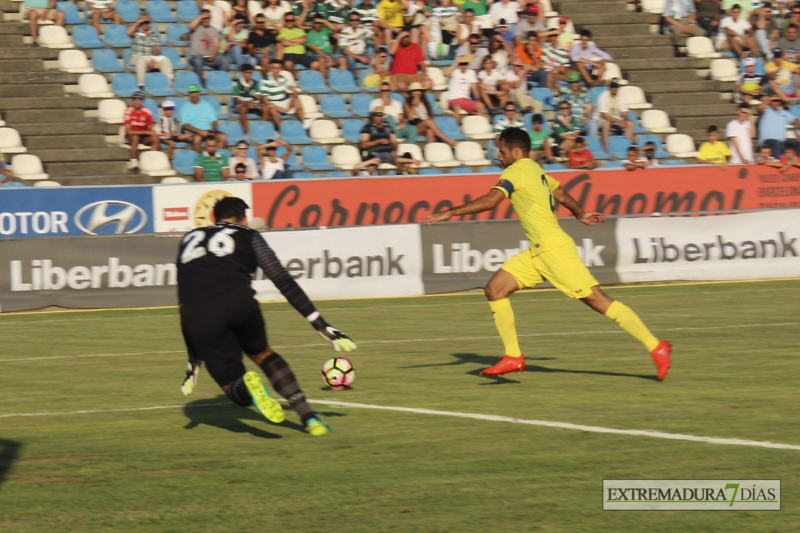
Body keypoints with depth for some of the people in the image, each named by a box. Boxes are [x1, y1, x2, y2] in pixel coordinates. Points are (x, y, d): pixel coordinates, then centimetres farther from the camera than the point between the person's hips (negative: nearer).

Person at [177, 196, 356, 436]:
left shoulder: (189, 239, 33)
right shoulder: (248, 236, 24)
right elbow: (283, 281, 16)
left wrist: (194, 359, 36)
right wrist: (321, 325, 17)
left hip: (197, 315, 1)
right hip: (238, 301, -1)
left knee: (237, 393, 12)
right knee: (262, 353, 30)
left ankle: (246, 387, -25)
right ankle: (308, 415, 15)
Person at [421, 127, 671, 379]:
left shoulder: (516, 171, -11)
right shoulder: (534, 170, 16)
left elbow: (490, 200, -23)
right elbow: (560, 193, 32)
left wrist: (449, 212, -19)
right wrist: (580, 214, 49)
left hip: (554, 249, -10)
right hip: (538, 252, 10)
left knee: (597, 299, -10)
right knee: (495, 289, 4)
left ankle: (656, 347, -9)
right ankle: (513, 357, 7)